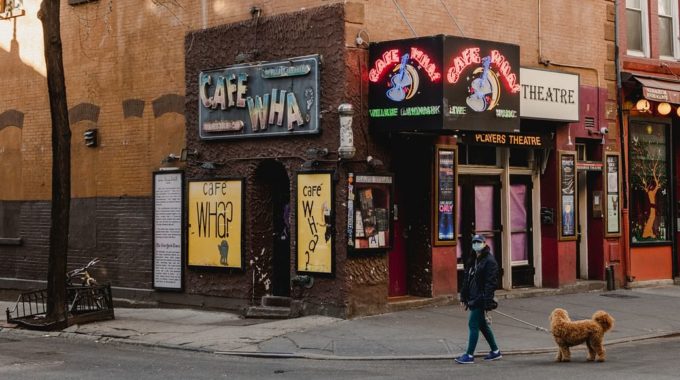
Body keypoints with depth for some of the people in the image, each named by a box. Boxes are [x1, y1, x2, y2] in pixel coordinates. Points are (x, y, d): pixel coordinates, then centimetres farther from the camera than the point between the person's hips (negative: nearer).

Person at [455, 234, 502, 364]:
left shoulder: (489, 261, -12)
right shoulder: (473, 261, 15)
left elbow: (490, 283, -18)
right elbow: (467, 279, 18)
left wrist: (487, 303, -22)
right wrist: (463, 297, 14)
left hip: (481, 299, -9)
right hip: (473, 298, 9)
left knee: (473, 325, -8)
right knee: (482, 325, 15)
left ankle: (469, 355, -3)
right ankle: (495, 351, 26)